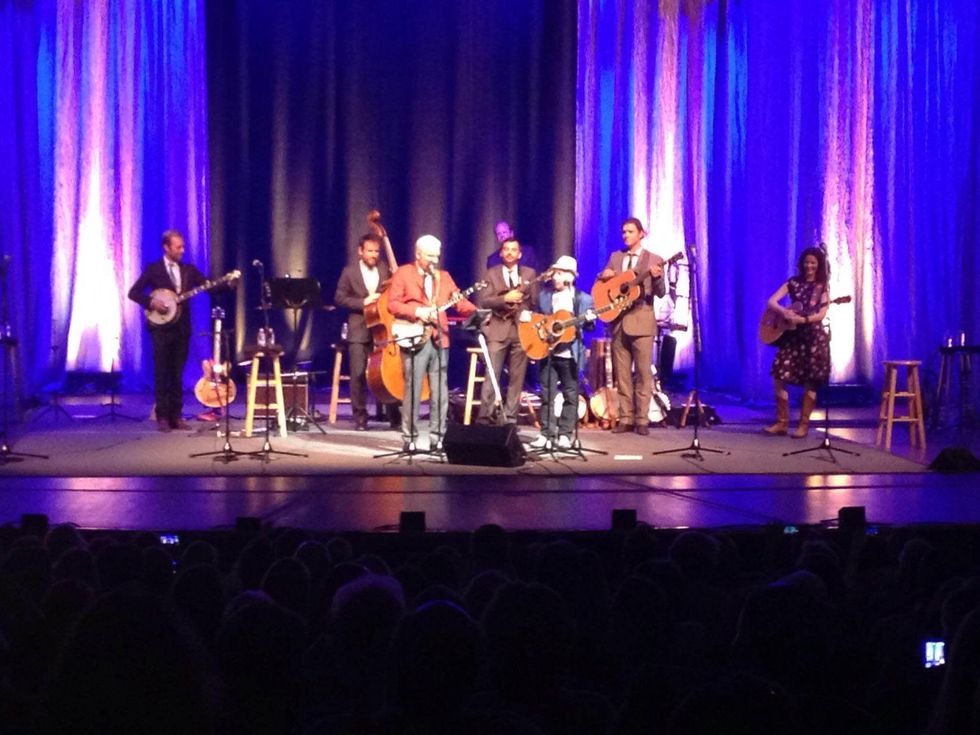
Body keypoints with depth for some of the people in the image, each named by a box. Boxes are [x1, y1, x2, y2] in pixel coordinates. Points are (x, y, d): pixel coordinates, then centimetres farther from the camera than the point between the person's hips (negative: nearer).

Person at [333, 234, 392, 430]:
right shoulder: (349, 272, 2)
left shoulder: (385, 269, 7)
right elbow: (339, 298, -1)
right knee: (358, 374, -5)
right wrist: (363, 302, -12)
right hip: (359, 331, -2)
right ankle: (360, 415, 5)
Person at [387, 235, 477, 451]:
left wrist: (477, 313, -10)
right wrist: (417, 312, -16)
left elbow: (459, 301, 8)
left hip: (439, 339, 4)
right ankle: (409, 438, 2)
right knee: (413, 391, -4)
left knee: (440, 392, 3)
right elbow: (393, 304, -4)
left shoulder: (444, 277, 16)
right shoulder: (403, 274, 3)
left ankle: (437, 438, 7)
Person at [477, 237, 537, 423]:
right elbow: (484, 301, -4)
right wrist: (505, 298, -17)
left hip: (522, 329, 2)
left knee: (517, 378, 3)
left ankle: (510, 418, 8)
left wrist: (528, 313, -7)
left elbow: (535, 300, 10)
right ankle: (485, 417, -6)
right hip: (498, 329, -2)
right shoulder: (491, 273, 7)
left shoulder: (530, 274, 12)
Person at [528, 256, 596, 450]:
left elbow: (587, 325, 4)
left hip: (570, 353, -2)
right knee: (547, 394, 3)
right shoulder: (544, 295, 8)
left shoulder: (583, 299, 2)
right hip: (547, 351, 2)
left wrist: (588, 320, -17)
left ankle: (565, 434, 12)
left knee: (570, 395, 4)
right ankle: (546, 434, 8)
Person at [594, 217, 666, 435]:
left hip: (641, 320, -4)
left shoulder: (653, 260, 0)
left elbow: (661, 293, -6)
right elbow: (602, 286, 18)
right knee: (621, 374, 6)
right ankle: (625, 418, 11)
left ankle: (642, 420, 0)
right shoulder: (615, 257, 14)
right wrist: (603, 276, -5)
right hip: (618, 320, 4)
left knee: (643, 373, -4)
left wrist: (657, 277, -27)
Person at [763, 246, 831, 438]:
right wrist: (784, 312, -20)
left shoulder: (823, 287, 1)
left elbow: (821, 314, -11)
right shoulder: (793, 283, 7)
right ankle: (782, 422, 5)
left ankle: (804, 425, 6)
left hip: (814, 337, -3)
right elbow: (771, 302, -1)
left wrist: (803, 319, -26)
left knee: (810, 382, -2)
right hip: (792, 336, 3)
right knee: (779, 377, -4)